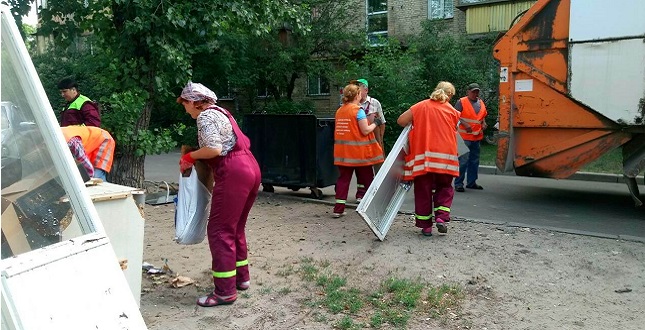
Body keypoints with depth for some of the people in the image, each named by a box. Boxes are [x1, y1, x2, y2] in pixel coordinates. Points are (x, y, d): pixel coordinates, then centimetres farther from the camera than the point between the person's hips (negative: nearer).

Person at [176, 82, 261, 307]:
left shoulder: (205, 116, -5)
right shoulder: (219, 112, 23)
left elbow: (214, 148, -18)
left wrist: (190, 157, -2)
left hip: (233, 174, -10)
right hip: (250, 168, 10)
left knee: (220, 230, -4)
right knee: (236, 228, 19)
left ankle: (225, 291, -2)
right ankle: (241, 277, 28)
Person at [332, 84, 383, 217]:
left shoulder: (339, 111, 9)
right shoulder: (358, 111, -11)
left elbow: (340, 130, 12)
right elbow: (365, 131, -15)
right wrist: (375, 124, 3)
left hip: (342, 151, 5)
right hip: (359, 152, -5)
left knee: (343, 179, 7)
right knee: (367, 179, 8)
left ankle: (338, 209, 4)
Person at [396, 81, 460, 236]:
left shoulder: (421, 106, 6)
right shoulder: (453, 111, 7)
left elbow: (401, 120, 4)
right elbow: (453, 132, 11)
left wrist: (414, 127, 22)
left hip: (423, 155, 0)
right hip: (445, 155, 0)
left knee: (423, 190, 8)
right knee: (444, 188, 17)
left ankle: (426, 226, 11)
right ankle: (442, 217, -1)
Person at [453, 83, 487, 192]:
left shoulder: (481, 103, 15)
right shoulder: (461, 102, -5)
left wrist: (483, 123, 8)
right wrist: (464, 124, -22)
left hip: (477, 137, 7)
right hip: (464, 137, -7)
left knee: (474, 161, 12)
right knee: (463, 160, -9)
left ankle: (471, 182, 22)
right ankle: (458, 183, -3)